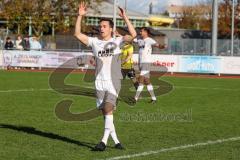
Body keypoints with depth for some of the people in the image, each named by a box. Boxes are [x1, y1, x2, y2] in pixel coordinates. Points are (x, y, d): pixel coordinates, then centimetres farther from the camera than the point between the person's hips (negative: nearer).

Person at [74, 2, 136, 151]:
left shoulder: (117, 41, 0)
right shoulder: (94, 41, 9)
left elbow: (133, 35, -14)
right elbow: (78, 34, 4)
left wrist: (125, 18, -18)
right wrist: (80, 16, -4)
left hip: (113, 81, -4)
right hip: (99, 82, 4)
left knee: (108, 109, -17)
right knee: (105, 112, 5)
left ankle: (104, 141, -17)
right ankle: (116, 141, 15)